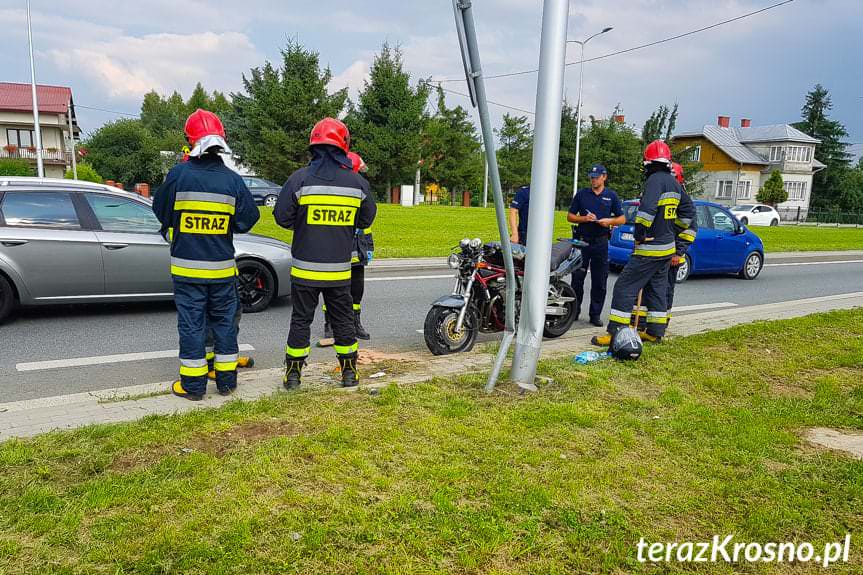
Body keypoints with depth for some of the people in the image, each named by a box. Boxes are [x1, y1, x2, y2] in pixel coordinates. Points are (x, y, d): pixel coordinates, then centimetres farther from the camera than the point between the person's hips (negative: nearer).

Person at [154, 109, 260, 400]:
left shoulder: (178, 175, -10)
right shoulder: (233, 180, -6)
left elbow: (161, 211, 2)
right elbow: (248, 218, -3)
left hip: (187, 267, -1)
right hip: (222, 267, 2)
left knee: (191, 323, 7)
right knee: (224, 321, 13)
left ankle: (193, 384, 14)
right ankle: (227, 380, 21)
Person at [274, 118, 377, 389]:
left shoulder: (300, 178, -10)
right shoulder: (357, 182, -2)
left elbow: (282, 217, -6)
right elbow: (366, 219, 9)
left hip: (305, 268, -1)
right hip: (340, 270, 2)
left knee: (301, 319, 10)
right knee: (343, 319, 14)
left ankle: (293, 373, 17)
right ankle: (349, 372, 22)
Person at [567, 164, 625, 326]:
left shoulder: (611, 196, 8)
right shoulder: (581, 194, 7)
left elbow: (622, 219, 9)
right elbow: (570, 216, 7)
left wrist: (609, 221, -11)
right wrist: (584, 218, -11)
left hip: (601, 241, 0)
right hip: (581, 240, 0)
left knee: (599, 282, 3)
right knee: (577, 279, 2)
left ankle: (595, 314, 11)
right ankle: (574, 312, 12)